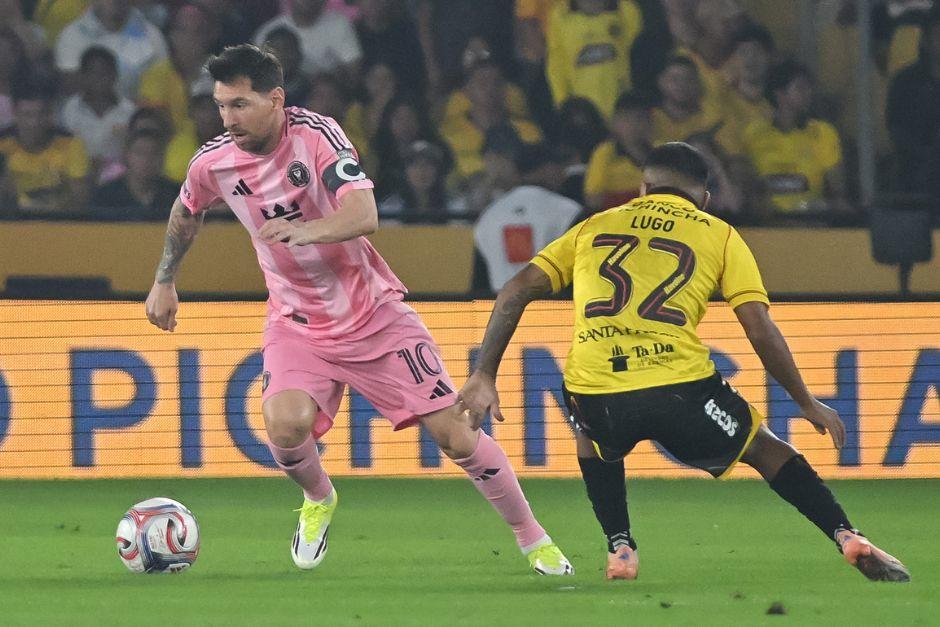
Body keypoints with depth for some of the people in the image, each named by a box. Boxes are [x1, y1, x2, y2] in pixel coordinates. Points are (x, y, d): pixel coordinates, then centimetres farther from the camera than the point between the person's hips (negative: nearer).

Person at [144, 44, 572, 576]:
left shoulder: (316, 135, -22)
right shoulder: (214, 163, -8)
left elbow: (364, 215, -35)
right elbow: (187, 213, 16)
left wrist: (303, 231, -52)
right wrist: (165, 282, 24)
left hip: (374, 313, -3)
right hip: (297, 322, 3)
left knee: (453, 430, -5)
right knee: (285, 422, -25)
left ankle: (533, 539, 14)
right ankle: (319, 500, 8)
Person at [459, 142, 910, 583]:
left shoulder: (592, 227, 23)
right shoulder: (720, 236, 15)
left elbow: (516, 291, 15)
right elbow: (761, 332, 7)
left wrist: (484, 376, 17)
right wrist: (808, 405, 17)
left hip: (594, 394, 2)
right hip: (680, 391, -1)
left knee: (592, 434, 38)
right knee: (764, 447, 23)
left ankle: (620, 549, 24)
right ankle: (848, 538, 11)